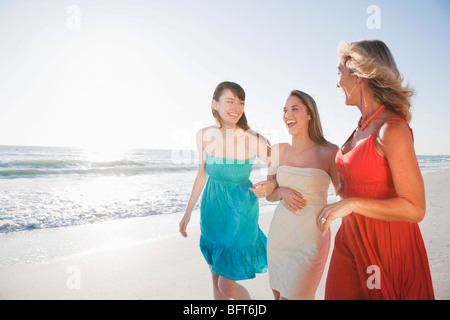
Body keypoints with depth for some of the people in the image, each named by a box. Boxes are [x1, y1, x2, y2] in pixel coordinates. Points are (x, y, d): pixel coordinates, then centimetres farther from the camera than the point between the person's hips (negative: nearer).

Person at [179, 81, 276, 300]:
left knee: (227, 286, 3)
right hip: (212, 208, 4)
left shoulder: (254, 140, -19)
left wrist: (272, 185, -32)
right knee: (216, 278, 16)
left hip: (240, 211, -3)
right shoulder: (205, 136, -7)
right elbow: (202, 175, 5)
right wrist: (188, 212, 10)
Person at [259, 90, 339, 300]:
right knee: (278, 295, 17)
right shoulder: (279, 150, 4)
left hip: (310, 237, -4)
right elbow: (269, 194, 9)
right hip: (279, 234, 5)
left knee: (292, 296, -1)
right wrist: (282, 192, -11)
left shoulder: (329, 152, -8)